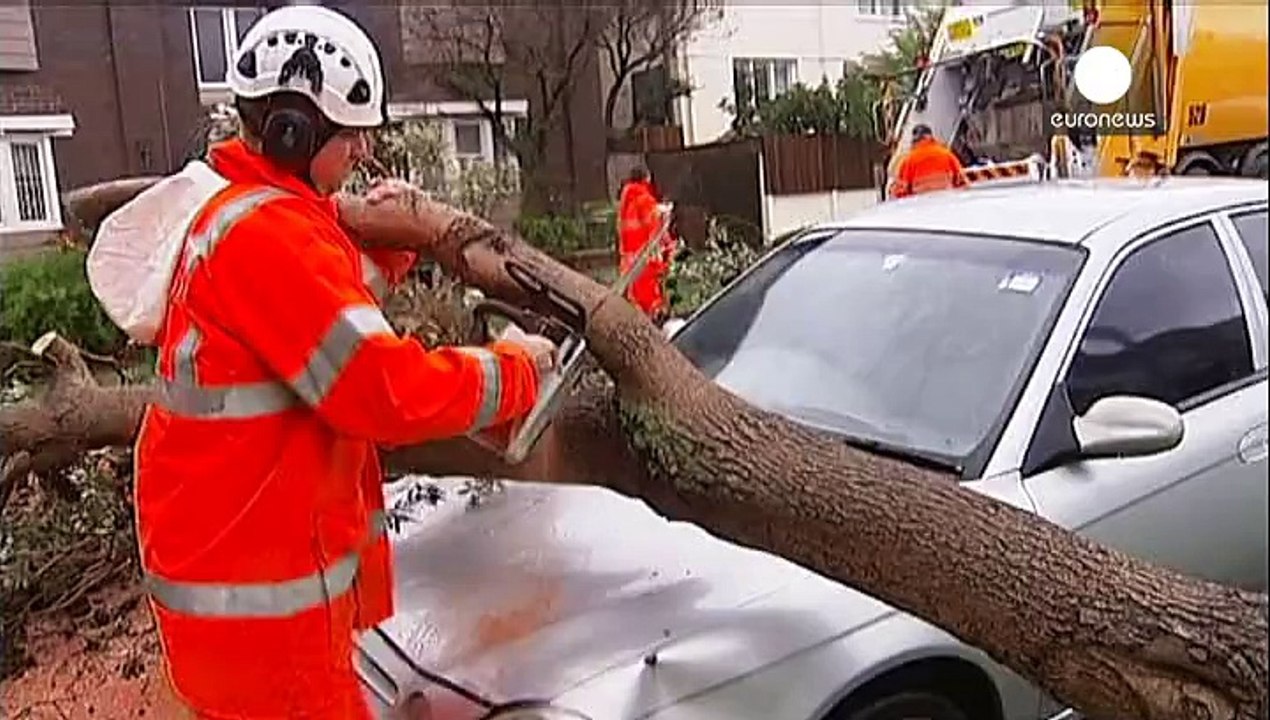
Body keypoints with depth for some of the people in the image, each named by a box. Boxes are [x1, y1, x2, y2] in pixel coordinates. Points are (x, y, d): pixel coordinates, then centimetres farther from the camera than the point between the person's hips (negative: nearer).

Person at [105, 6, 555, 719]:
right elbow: (388, 392, -28)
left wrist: (381, 244, 7)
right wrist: (513, 369, -14)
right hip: (258, 589, -10)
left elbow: (322, 314, 19)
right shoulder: (267, 233, -24)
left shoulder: (252, 213, 9)